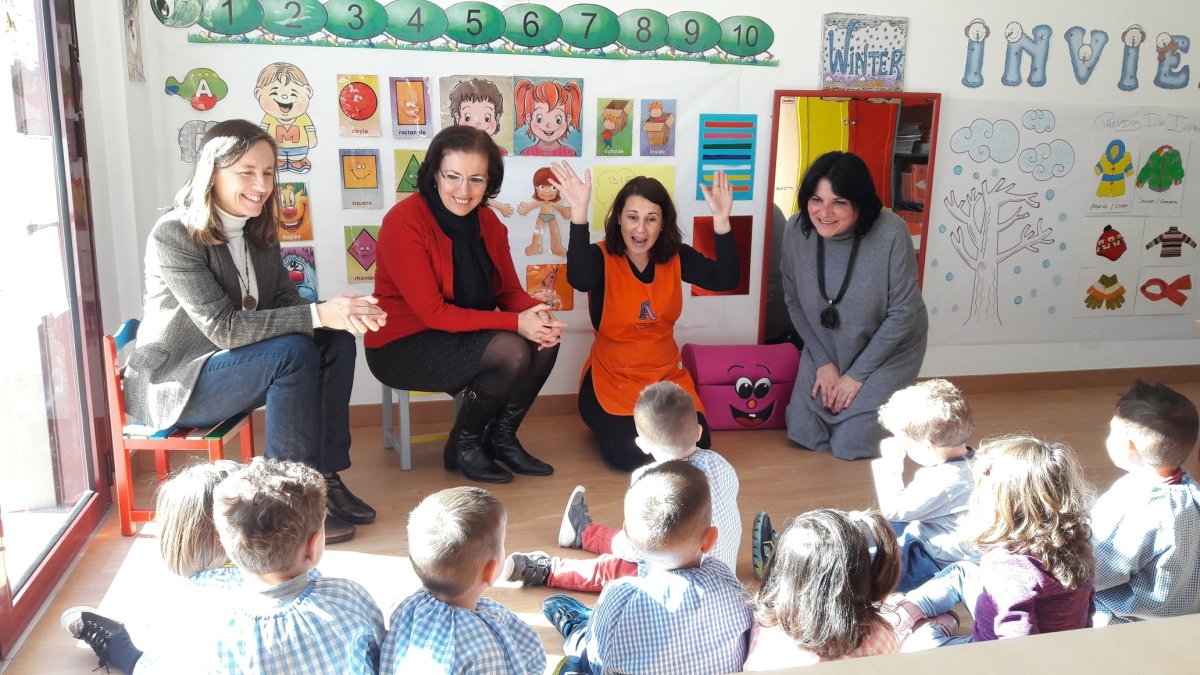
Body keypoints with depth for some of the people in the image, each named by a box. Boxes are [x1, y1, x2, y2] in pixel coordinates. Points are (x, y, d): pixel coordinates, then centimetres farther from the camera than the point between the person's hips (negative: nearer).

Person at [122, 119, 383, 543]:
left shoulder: (258, 231, 4)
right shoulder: (174, 235, -20)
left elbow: (285, 302, 0)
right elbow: (224, 328, -27)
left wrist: (343, 312, -23)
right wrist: (318, 314, -35)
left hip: (230, 366, 8)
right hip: (174, 384, -7)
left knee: (338, 341, -11)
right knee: (294, 351, -29)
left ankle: (326, 476, -9)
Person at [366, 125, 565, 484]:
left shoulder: (487, 222, 1)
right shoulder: (404, 222, -21)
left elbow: (510, 291, 1)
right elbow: (432, 312, -23)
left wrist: (538, 312, -24)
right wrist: (516, 323, -29)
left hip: (465, 335, 7)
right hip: (401, 347, -7)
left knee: (545, 339, -16)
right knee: (511, 351, -27)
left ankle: (502, 438, 5)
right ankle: (463, 445, -3)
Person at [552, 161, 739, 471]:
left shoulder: (676, 257, -2)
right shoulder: (601, 256, -13)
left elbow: (725, 280, -16)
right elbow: (579, 280, -37)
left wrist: (721, 221, -29)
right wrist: (579, 213, -47)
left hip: (666, 374, 3)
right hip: (613, 377, -3)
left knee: (694, 446, -17)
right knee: (632, 453, -23)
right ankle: (608, 422, 13)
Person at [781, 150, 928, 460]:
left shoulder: (891, 234, -29)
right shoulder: (797, 230, -18)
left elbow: (902, 313, -20)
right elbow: (794, 301, -4)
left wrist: (857, 374, -15)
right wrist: (823, 362, -7)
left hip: (887, 349, -4)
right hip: (825, 348, 4)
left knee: (850, 446, -5)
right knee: (803, 435, 6)